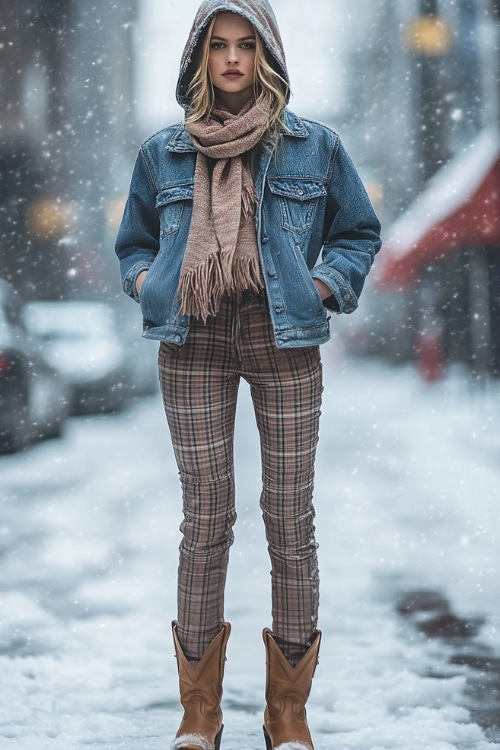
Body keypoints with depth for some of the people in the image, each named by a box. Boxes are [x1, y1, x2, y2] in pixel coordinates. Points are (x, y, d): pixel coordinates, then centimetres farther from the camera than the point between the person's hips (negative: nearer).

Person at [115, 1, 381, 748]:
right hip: (194, 343, 1)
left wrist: (324, 285, -1)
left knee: (290, 517, -2)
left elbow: (359, 233, 15)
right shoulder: (163, 154, 10)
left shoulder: (314, 147, 6)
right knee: (206, 519, -1)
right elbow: (134, 242, 23)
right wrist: (146, 281, 3)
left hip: (283, 339, -1)